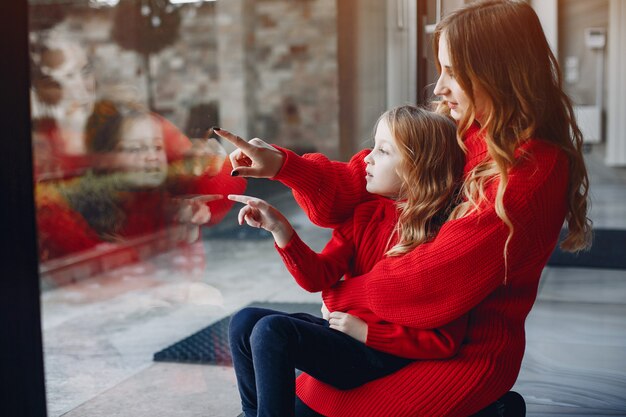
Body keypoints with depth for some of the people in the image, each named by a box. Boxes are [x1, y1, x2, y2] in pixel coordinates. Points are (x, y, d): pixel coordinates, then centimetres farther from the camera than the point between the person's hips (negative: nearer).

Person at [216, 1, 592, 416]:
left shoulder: (530, 172, -22)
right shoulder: (459, 136, 1)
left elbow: (437, 276, -23)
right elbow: (363, 182, 4)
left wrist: (344, 295, -10)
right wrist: (281, 164, -9)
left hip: (469, 349, -7)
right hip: (416, 331, 8)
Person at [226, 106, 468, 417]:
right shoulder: (364, 215, 6)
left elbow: (444, 340, -16)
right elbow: (318, 277, 1)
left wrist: (365, 331, -16)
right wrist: (279, 228, -12)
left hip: (385, 354, -8)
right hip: (344, 330, 8)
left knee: (271, 331, -23)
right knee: (245, 323, -4)